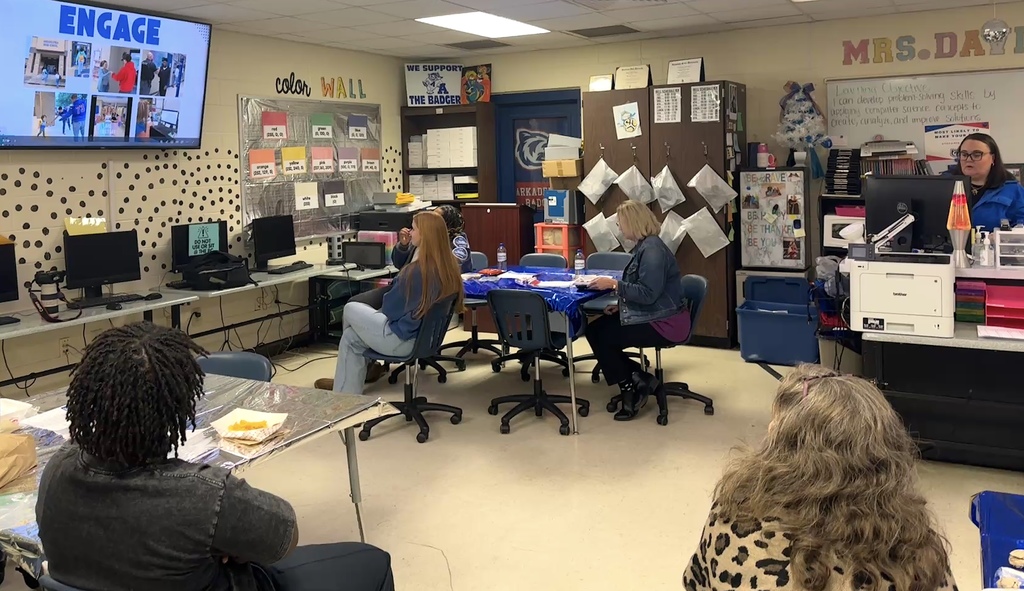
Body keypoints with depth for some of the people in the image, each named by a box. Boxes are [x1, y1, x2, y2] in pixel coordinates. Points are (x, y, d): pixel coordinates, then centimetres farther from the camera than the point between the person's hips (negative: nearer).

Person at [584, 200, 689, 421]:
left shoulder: (652, 249, -21)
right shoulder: (645, 245, 11)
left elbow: (648, 294, -26)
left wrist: (614, 284, -21)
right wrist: (622, 304, 5)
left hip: (665, 323, -10)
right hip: (655, 316, 10)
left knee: (602, 337, -12)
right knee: (594, 330, 3)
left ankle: (631, 387, 5)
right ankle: (639, 380, 5)